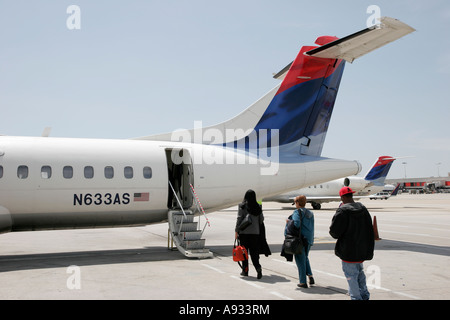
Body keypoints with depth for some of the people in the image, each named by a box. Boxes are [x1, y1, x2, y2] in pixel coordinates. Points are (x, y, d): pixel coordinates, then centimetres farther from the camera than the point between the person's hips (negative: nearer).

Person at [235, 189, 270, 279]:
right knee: (254, 251, 7)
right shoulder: (258, 206, 2)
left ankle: (245, 270, 13)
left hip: (244, 231, -3)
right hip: (255, 232, 3)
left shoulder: (242, 206, -8)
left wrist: (236, 231, -5)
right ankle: (258, 267, -13)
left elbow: (239, 218, -10)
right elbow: (261, 219, 7)